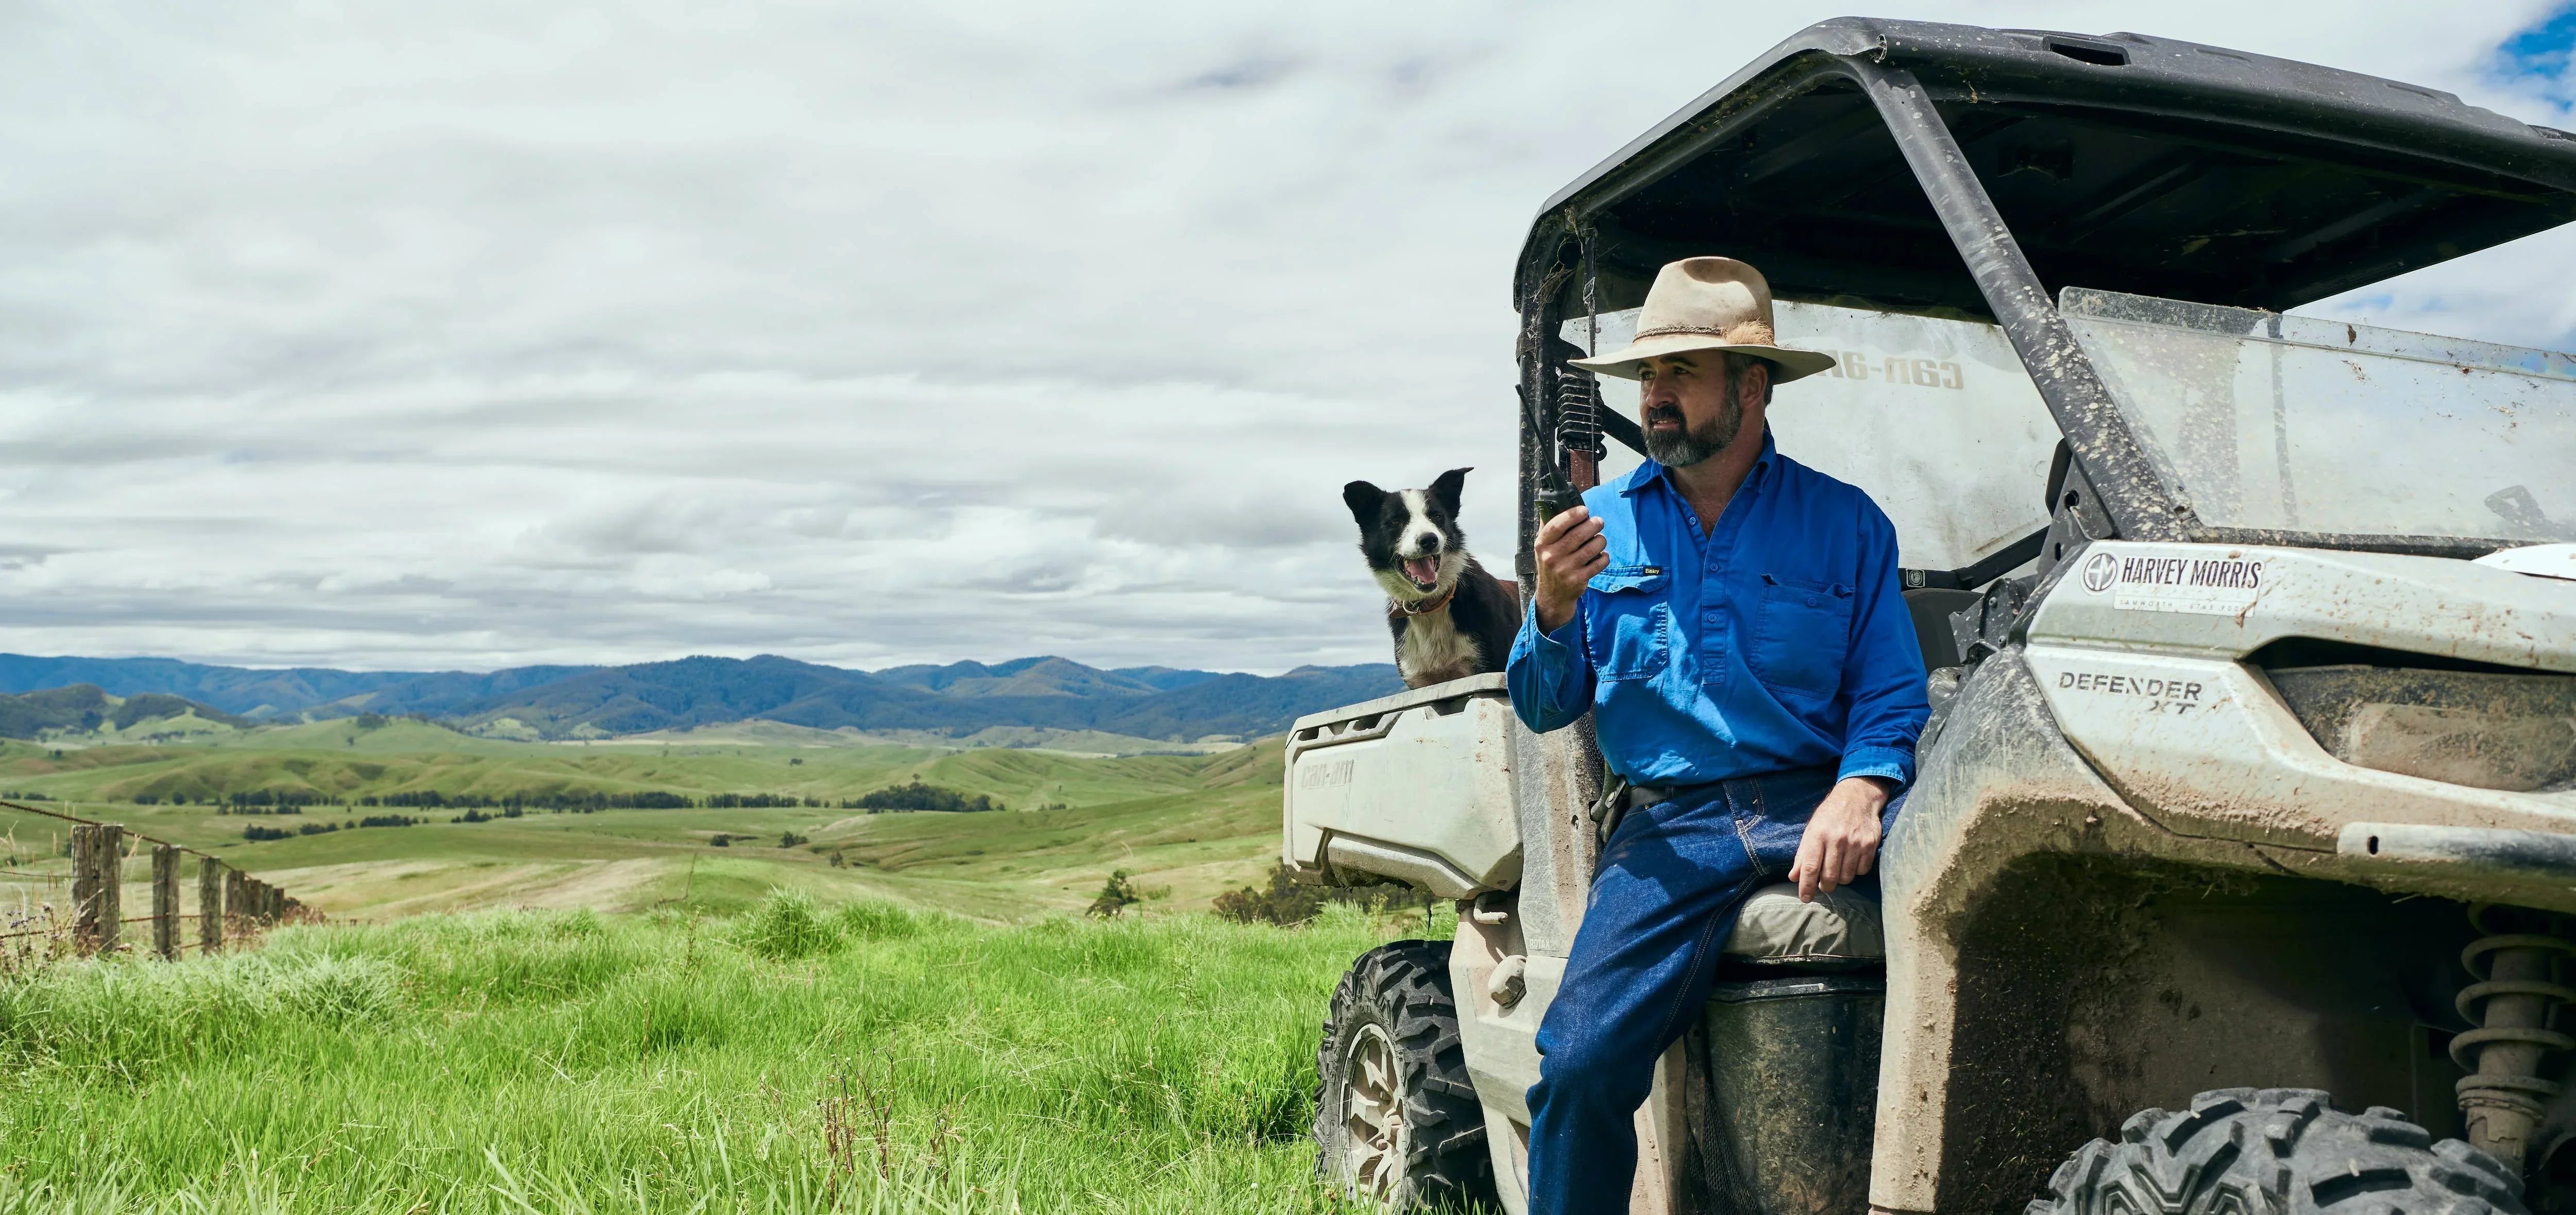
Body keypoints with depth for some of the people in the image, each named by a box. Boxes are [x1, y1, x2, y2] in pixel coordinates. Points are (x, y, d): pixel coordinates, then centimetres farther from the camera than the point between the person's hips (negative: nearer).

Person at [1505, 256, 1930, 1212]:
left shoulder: (1844, 523, 9)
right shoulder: (1605, 524, 14)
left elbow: (1891, 695, 3)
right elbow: (1543, 709, 10)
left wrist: (1862, 788, -18)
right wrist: (1553, 613, -10)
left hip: (1822, 798, 0)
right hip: (1671, 820, 1)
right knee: (1580, 1066, -19)